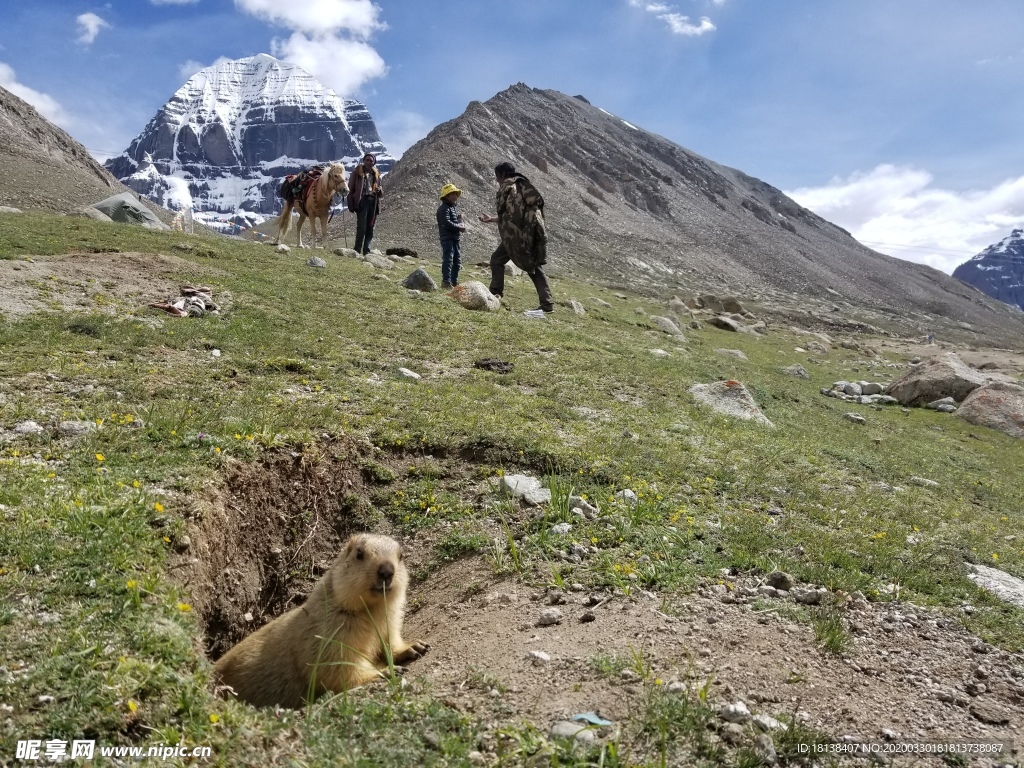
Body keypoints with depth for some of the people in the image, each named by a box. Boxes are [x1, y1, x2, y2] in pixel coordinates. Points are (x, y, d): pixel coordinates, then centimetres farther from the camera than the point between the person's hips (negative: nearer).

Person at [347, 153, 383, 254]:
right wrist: (351, 204, -11)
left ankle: (366, 250, 8)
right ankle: (357, 250, -8)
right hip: (362, 201, -5)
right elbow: (350, 188, 0)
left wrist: (379, 191, -5)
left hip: (373, 202, 5)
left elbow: (381, 194, 20)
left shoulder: (376, 174, 17)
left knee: (370, 228, 4)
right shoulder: (357, 172, 5)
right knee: (361, 227, -12)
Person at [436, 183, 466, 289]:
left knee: (457, 260, 14)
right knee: (448, 259, -13)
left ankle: (454, 281, 23)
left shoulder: (452, 208, 21)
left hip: (455, 238, 10)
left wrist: (459, 219, 4)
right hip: (447, 238, -10)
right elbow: (447, 223, -22)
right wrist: (460, 227, -17)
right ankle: (446, 281, -14)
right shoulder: (444, 208, -11)